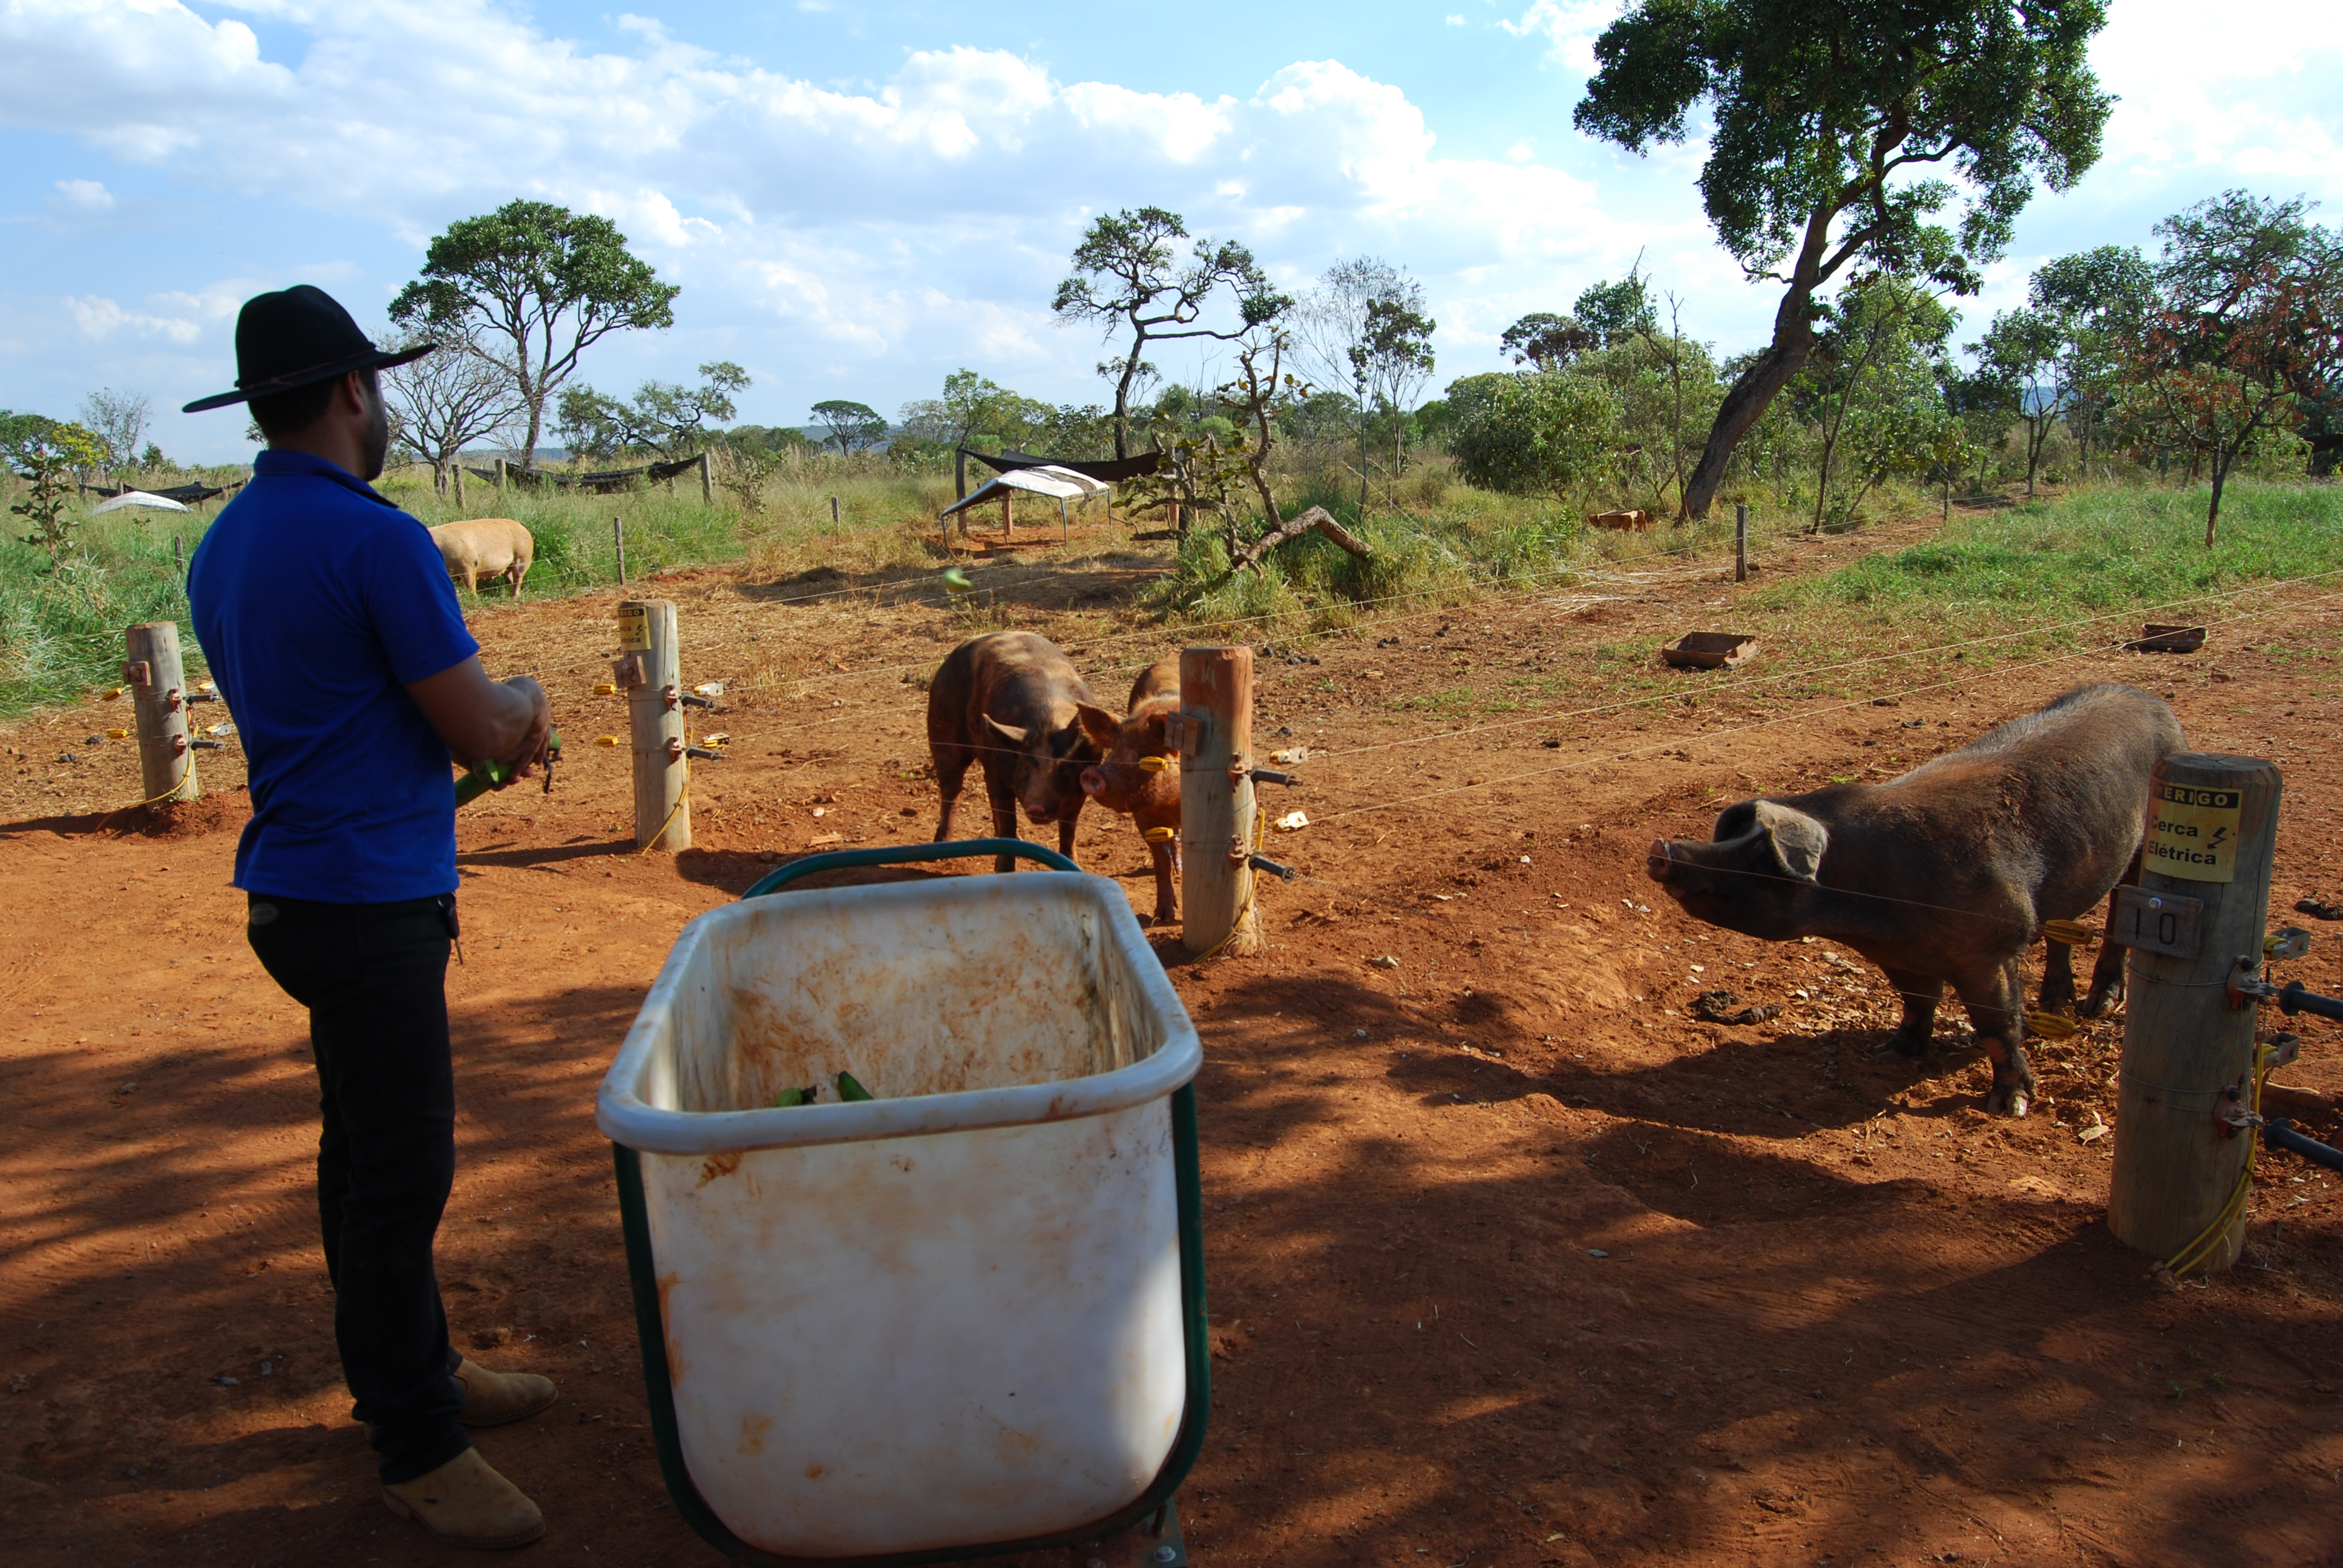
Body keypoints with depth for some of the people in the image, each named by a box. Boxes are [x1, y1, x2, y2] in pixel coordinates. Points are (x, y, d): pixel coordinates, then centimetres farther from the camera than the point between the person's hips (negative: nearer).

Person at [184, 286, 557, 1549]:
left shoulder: (222, 549, 12)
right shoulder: (375, 540, -17)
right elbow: (482, 727, -14)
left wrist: (491, 720, 16)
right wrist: (526, 700, 8)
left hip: (298, 884, 10)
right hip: (366, 894, -10)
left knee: (368, 1147, 18)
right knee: (398, 1169, -1)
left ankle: (408, 1372, 33)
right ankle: (415, 1446, 12)